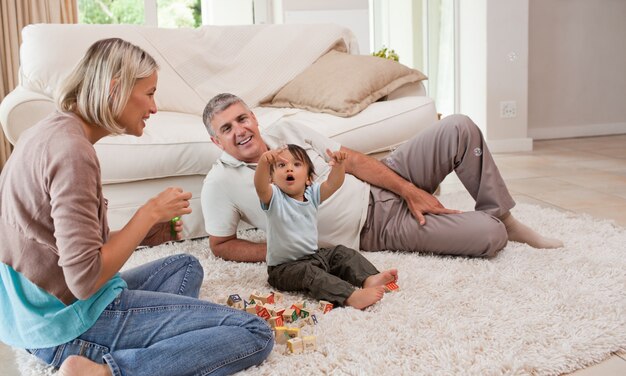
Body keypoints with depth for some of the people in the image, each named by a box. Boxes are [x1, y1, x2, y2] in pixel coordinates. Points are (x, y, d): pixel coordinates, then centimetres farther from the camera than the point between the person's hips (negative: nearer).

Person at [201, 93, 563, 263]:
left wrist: (410, 189, -5)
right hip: (375, 230, -5)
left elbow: (353, 160, 1)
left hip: (380, 188, 5)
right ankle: (494, 227, 17)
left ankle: (502, 217, 6)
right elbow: (221, 245, -4)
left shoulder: (286, 130, 0)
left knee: (459, 129, -12)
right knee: (488, 238, -22)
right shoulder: (221, 183, -12)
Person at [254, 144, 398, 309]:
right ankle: (351, 296, -45)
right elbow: (260, 186, -35)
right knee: (308, 272, -31)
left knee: (342, 253, -2)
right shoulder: (273, 197, -13)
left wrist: (338, 164, -33)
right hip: (284, 268, -7)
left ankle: (369, 278, -19)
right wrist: (263, 162, -56)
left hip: (314, 256, 7)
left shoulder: (312, 194, 4)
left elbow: (333, 183, -10)